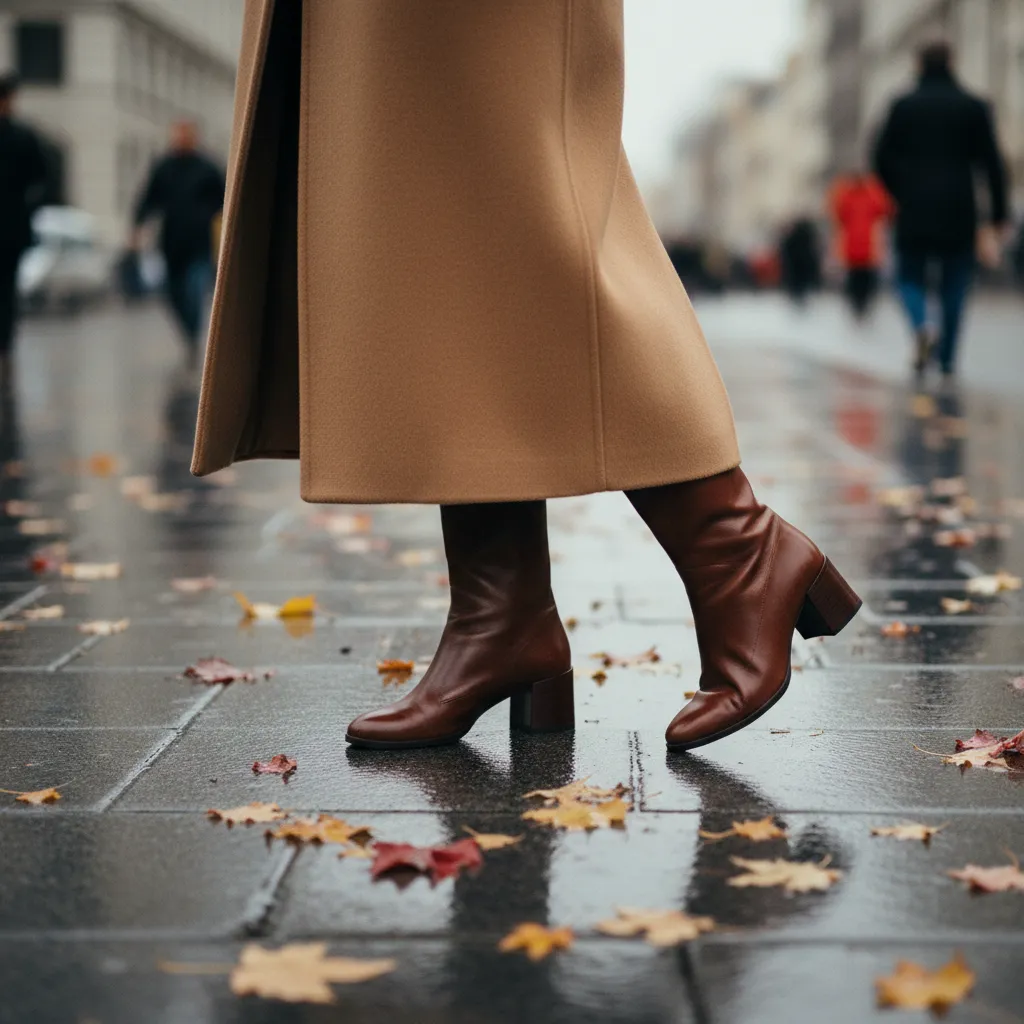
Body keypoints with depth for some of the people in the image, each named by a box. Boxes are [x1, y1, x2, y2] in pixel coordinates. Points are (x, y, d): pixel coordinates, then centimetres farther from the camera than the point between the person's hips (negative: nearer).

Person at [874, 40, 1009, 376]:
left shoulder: (903, 106, 2)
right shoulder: (973, 107, 2)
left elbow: (883, 159, 1)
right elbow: (992, 162, -2)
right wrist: (998, 210, 1)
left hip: (914, 212, 0)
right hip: (958, 211, 0)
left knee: (910, 277, 10)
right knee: (954, 285, 10)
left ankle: (921, 326, -20)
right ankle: (947, 358, 8)